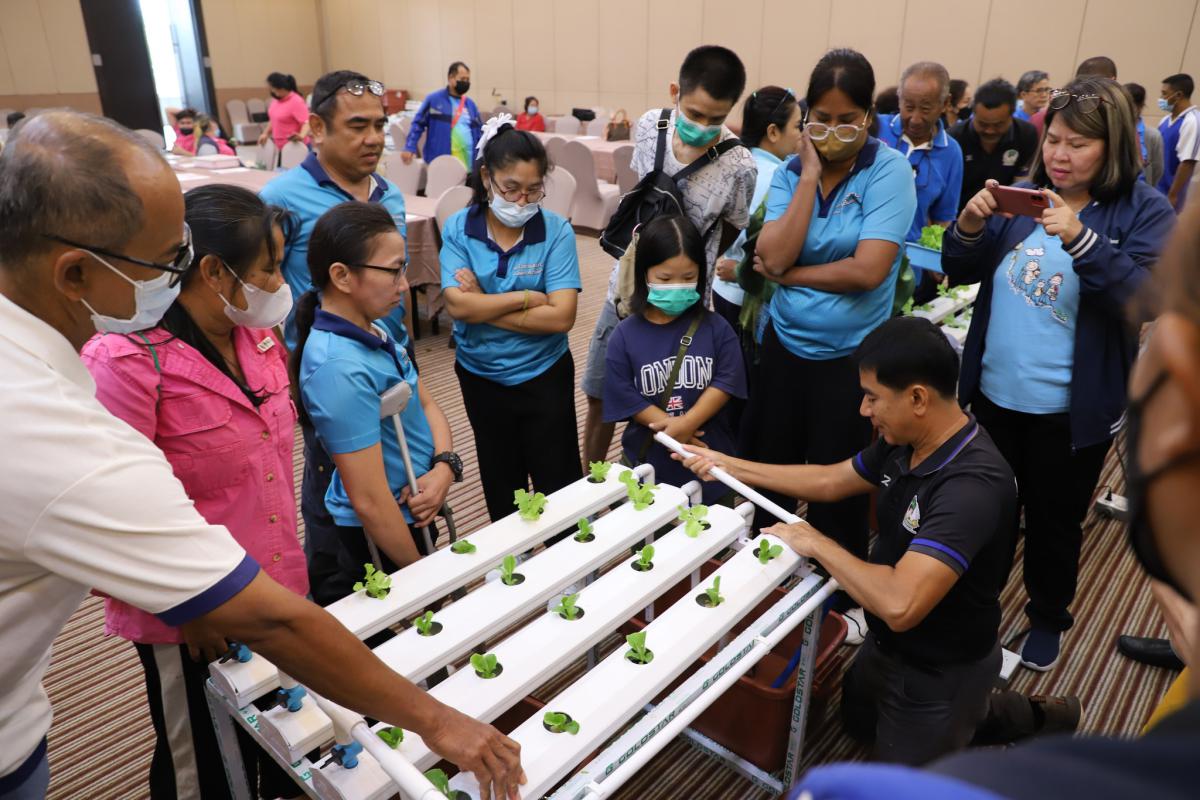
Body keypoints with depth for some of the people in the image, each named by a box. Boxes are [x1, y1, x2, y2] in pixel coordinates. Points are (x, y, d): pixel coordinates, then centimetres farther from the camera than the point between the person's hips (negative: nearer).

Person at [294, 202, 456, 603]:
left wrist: (444, 467, -13)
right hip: (378, 539, -9)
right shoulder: (340, 367, -30)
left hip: (411, 516, 9)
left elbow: (426, 405, 7)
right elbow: (370, 502, -27)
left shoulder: (373, 329, -2)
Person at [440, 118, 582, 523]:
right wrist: (526, 297, -18)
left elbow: (561, 316, -22)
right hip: (481, 377, 3)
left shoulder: (556, 231, -13)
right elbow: (458, 305, -18)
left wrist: (484, 306, -19)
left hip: (544, 375, -2)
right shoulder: (458, 229, -7)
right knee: (501, 491, 21)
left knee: (560, 487, 8)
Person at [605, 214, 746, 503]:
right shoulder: (625, 336, -6)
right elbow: (623, 396, -10)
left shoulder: (715, 328, -4)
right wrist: (672, 428, -17)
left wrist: (686, 423, -21)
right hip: (649, 463, 0)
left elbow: (727, 381, -10)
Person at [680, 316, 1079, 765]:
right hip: (886, 642, 8)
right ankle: (979, 709, 36)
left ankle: (1031, 719, 23)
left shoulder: (972, 487, -38)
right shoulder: (906, 442, -12)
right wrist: (732, 467, 4)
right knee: (858, 724, 31)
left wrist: (817, 544, -31)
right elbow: (831, 481, 5)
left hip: (940, 668, -8)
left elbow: (899, 605, -46)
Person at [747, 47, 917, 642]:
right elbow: (774, 258, -15)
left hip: (851, 356, -4)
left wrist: (788, 274, -13)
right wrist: (808, 175, -15)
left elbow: (868, 270, -22)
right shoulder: (789, 173, 0)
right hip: (784, 344, 4)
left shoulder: (889, 170, -11)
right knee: (768, 470, 16)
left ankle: (842, 596, 34)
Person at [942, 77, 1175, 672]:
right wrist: (969, 226, -18)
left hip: (1073, 408, -3)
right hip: (995, 393, 3)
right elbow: (961, 272, 3)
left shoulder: (1145, 211, -7)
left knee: (1055, 521, 16)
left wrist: (1080, 239, -34)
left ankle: (1047, 618, 40)